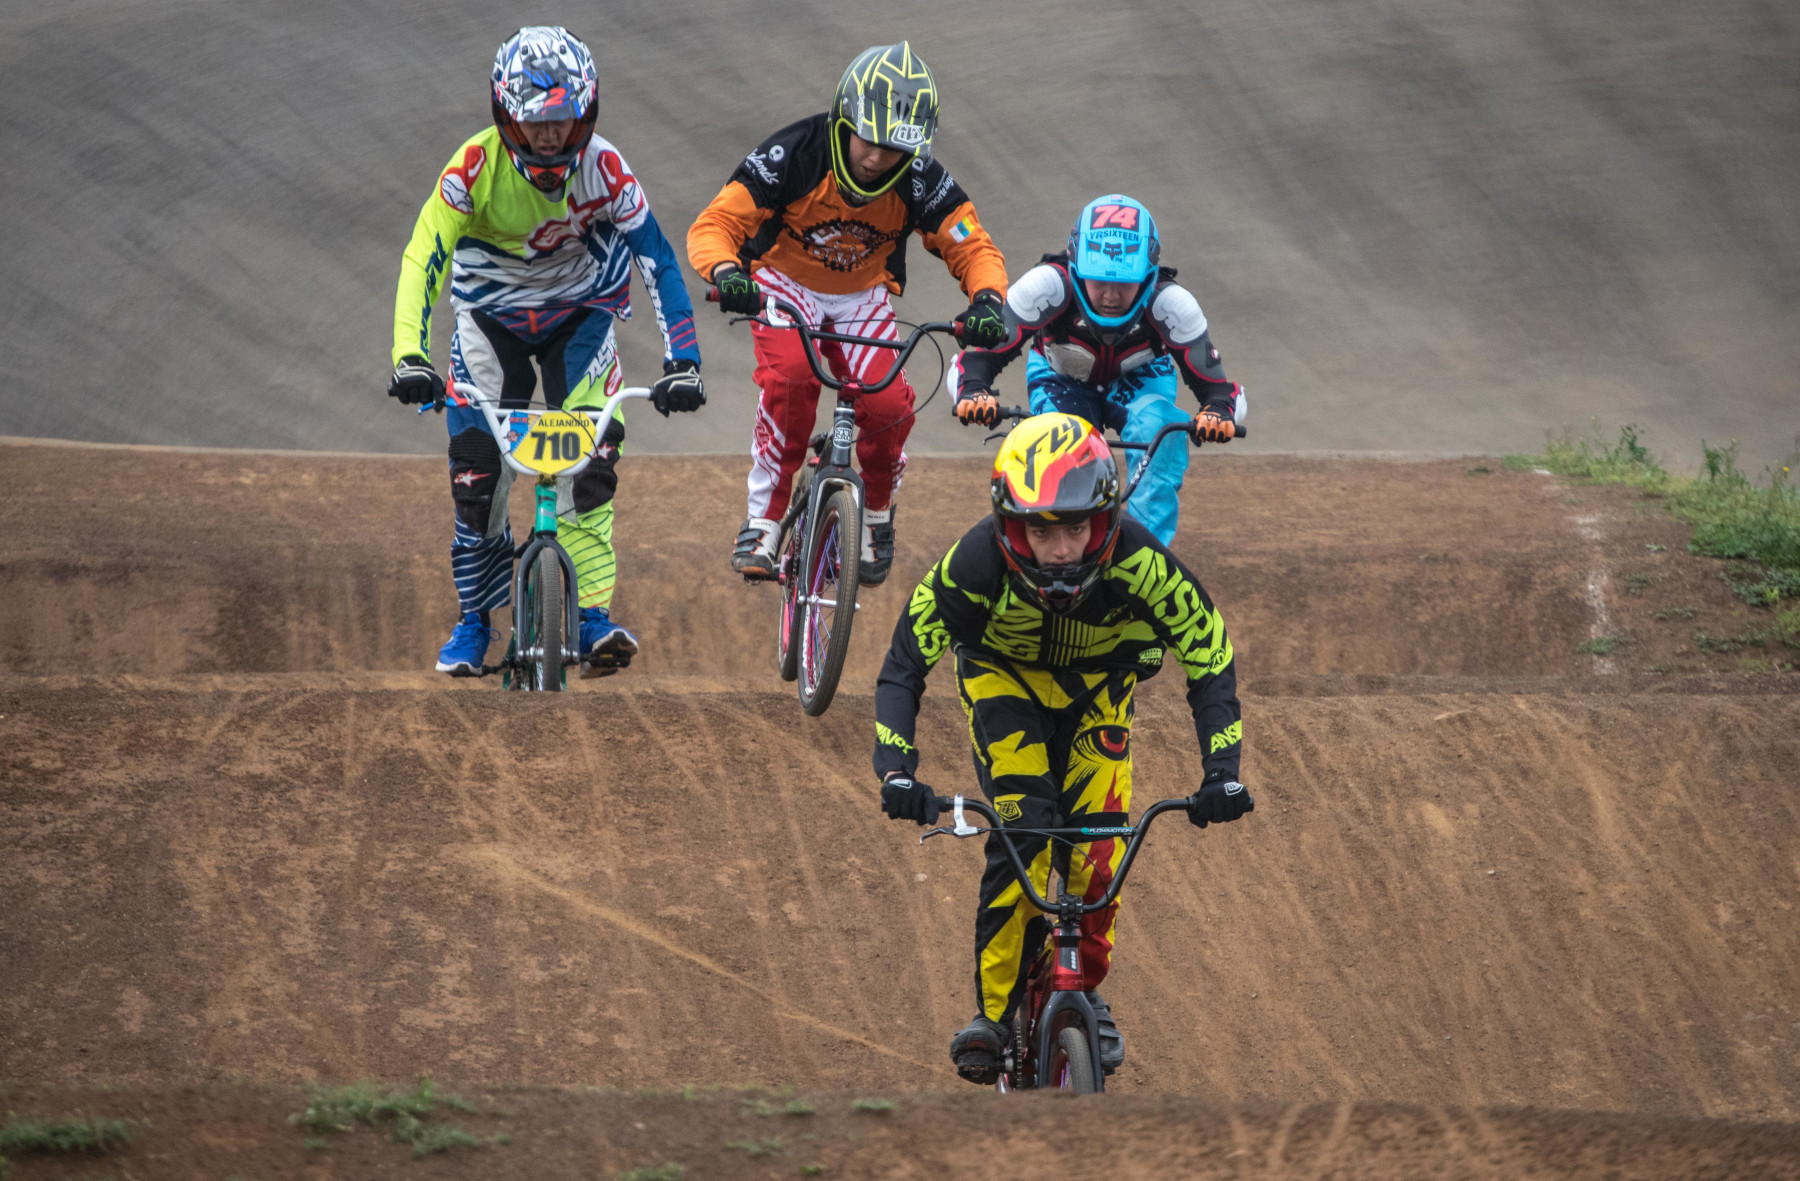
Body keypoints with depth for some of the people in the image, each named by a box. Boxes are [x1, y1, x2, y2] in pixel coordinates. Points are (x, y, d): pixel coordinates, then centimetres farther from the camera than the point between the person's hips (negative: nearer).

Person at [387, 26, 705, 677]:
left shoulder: (603, 167, -25)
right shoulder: (477, 166, -27)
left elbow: (657, 260, -23)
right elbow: (423, 258, -31)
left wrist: (681, 364, -31)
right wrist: (409, 358, -43)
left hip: (578, 312, 0)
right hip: (492, 317, 0)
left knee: (591, 457, -19)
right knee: (476, 469, -8)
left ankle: (591, 614, -15)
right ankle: (475, 621, 9)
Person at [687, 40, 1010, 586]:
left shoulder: (922, 181, -21)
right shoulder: (793, 155, -28)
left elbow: (974, 248, -13)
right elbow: (713, 225, -29)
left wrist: (986, 301, -36)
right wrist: (727, 274, -52)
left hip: (863, 296, 2)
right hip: (786, 284, -2)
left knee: (888, 407, -21)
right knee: (791, 378, -32)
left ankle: (876, 514, 10)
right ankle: (763, 522, -20)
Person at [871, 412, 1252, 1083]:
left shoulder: (1139, 562, -36)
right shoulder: (977, 563, -37)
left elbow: (1211, 662, -25)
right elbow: (903, 668, -28)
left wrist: (1222, 773, -36)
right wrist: (896, 773, -41)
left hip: (1097, 682, 1)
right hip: (1005, 676, -1)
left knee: (1097, 844, -12)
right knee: (1023, 832, -21)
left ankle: (1085, 990, 12)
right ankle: (996, 1011, -12)